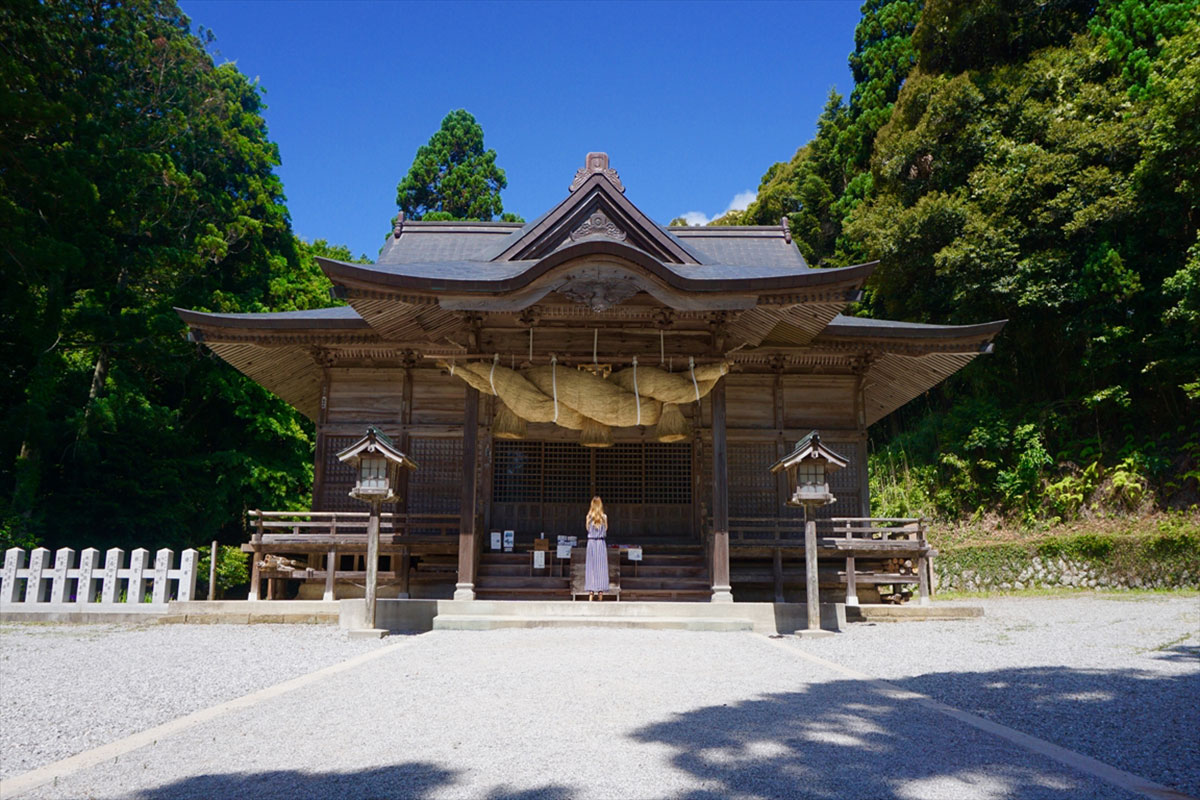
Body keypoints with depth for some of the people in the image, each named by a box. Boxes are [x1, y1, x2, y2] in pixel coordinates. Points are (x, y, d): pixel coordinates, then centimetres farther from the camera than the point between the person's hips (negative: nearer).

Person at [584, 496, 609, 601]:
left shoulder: (589, 516, -1)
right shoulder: (604, 517, -2)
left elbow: (588, 529, 8)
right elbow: (605, 530, 8)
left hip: (591, 542, 1)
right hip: (601, 542, -1)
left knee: (591, 567, 4)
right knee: (601, 567, 4)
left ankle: (591, 593, 1)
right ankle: (600, 593, 3)